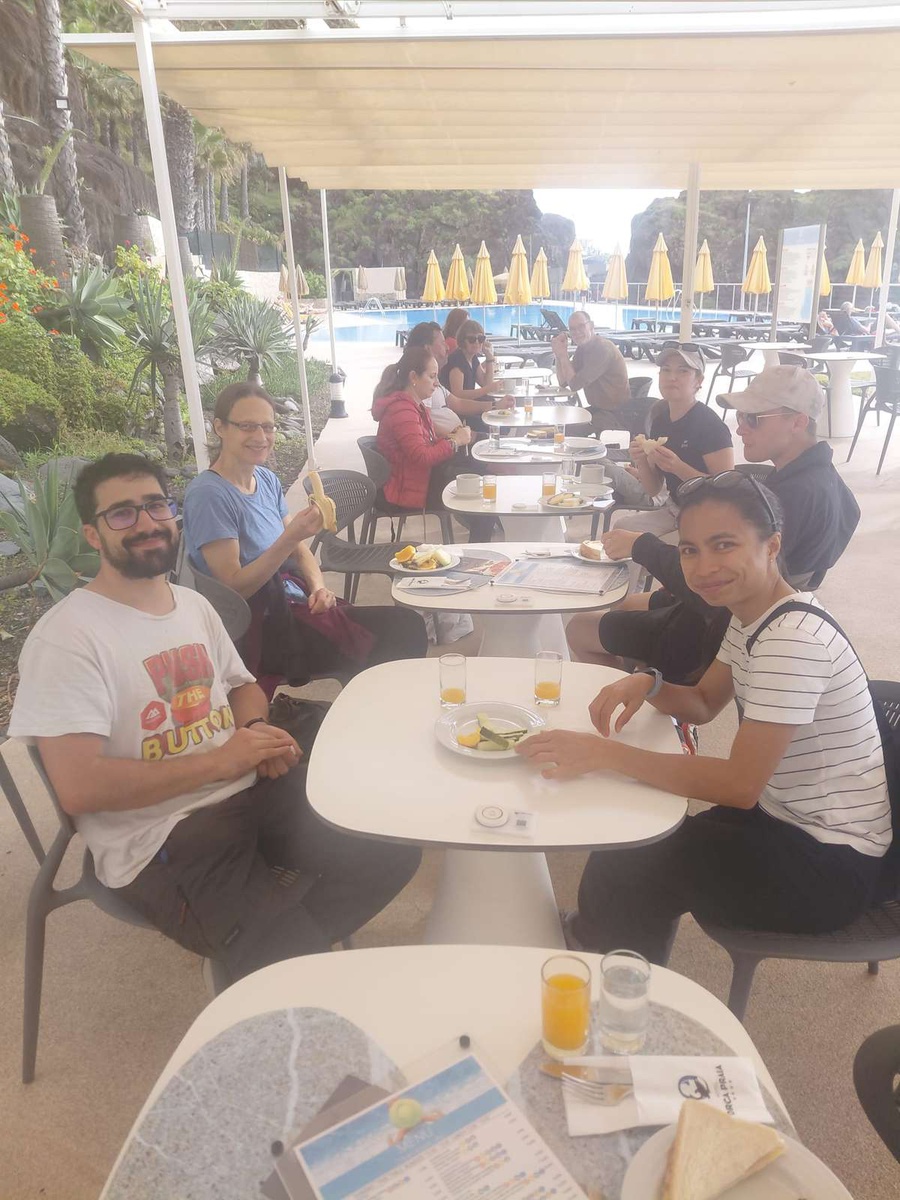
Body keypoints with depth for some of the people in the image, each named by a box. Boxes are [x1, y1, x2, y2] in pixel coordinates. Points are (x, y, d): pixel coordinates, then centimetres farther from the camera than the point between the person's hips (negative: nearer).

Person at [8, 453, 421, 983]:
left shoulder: (193, 604, 13)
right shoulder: (67, 636, -13)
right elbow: (79, 788, -20)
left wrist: (256, 729, 1)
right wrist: (218, 761, -18)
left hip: (253, 790, 8)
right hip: (162, 839, -7)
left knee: (395, 847, -5)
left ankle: (288, 938, 11)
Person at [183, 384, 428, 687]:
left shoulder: (267, 479, 8)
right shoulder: (208, 494, -17)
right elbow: (234, 588, -18)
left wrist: (318, 587, -6)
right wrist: (289, 537, -29)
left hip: (297, 604, 8)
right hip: (261, 628, -8)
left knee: (407, 625, -1)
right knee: (383, 648, -12)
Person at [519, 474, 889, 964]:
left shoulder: (793, 639, -29)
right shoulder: (749, 612, 1)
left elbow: (740, 785, -32)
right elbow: (703, 704, 11)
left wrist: (603, 753, -34)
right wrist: (647, 683, -11)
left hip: (833, 866, -8)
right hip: (784, 818, 8)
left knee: (622, 877, -10)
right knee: (625, 852, 4)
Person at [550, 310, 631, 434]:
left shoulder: (603, 348, -20)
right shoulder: (582, 349, 8)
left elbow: (575, 385, -23)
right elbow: (563, 383, 5)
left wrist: (563, 354, -16)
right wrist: (558, 354, -6)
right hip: (598, 409, 9)